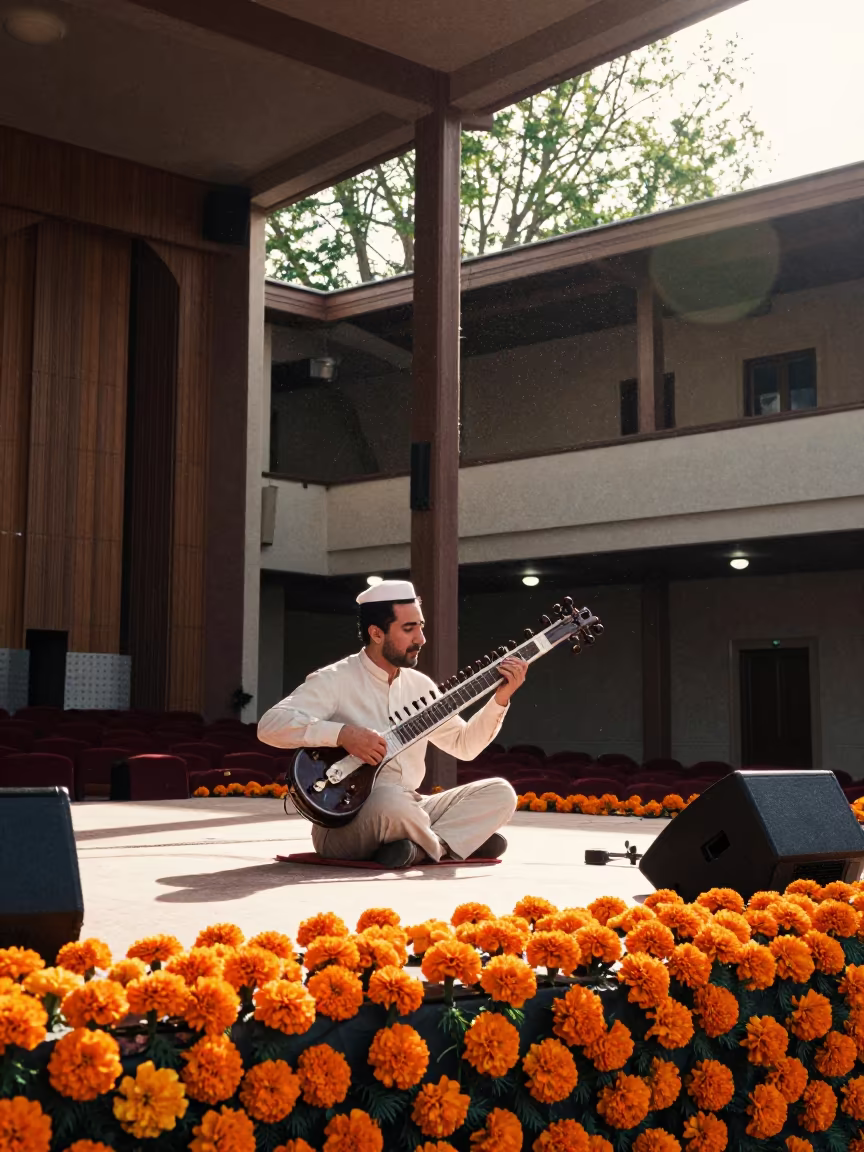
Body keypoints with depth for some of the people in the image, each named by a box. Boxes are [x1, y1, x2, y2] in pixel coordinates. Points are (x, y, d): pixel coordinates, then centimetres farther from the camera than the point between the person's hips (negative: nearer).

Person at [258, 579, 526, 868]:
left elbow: (464, 744, 16)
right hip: (342, 820, -7)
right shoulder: (335, 681, -10)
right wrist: (343, 733, -31)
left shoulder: (419, 685, 11)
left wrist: (500, 698, 2)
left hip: (408, 811, 7)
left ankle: (421, 848, -20)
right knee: (391, 800, -39)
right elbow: (270, 725, -22)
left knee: (499, 792, -4)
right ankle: (447, 844, -11)